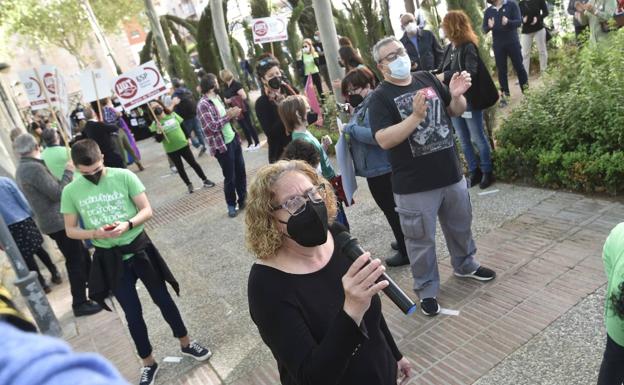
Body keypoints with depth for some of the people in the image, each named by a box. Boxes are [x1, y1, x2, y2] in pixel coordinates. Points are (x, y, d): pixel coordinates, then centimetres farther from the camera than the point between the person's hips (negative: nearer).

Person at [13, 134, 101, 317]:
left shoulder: (22, 168, 12)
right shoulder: (35, 168, -21)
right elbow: (58, 193, -21)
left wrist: (64, 174, 11)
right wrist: (68, 172, -12)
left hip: (51, 220, 10)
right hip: (58, 221, -10)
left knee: (82, 254, 19)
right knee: (75, 261, -1)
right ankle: (80, 304, 9)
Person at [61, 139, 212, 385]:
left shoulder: (124, 177, -12)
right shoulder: (70, 192, -7)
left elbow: (147, 210, -8)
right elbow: (70, 230, 0)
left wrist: (128, 224, -27)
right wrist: (95, 233, -19)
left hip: (139, 248, -1)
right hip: (109, 259, 1)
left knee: (163, 299, 13)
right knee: (132, 312, 12)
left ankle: (186, 344, 36)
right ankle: (148, 363, 32)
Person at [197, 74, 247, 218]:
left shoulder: (217, 98, 9)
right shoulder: (203, 104, -18)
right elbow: (212, 126, -25)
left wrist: (233, 114, -3)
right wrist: (229, 116, -19)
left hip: (233, 139, 8)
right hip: (222, 146, -8)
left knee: (241, 171, 16)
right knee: (230, 177, 3)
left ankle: (243, 199, 32)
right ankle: (231, 205, 21)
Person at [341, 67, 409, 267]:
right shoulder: (361, 106, 11)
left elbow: (377, 136, -33)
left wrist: (351, 128, -24)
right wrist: (350, 130, 1)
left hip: (383, 169, -10)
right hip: (376, 169, 10)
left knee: (392, 210, 3)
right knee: (391, 209, 22)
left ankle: (407, 252, 18)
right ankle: (405, 243, 38)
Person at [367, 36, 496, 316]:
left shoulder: (428, 78, 4)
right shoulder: (380, 97, -11)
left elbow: (456, 112, 12)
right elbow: (384, 140, -22)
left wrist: (457, 96, -9)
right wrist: (416, 116, -31)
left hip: (451, 175, 5)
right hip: (414, 186, -5)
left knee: (460, 226, 24)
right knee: (421, 241, 9)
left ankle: (465, 265, 49)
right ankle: (427, 289, 28)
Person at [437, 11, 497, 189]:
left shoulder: (468, 47, -13)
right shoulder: (449, 48, 7)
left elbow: (471, 73, -24)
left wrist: (445, 76, -24)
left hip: (469, 101, -7)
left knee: (478, 138, 4)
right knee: (464, 141, 13)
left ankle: (487, 172, 18)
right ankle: (474, 172, 26)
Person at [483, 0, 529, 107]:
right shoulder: (488, 11, 6)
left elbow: (519, 21, -10)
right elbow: (484, 29, 3)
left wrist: (508, 22, -31)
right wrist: (489, 27, -20)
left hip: (513, 42, -2)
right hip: (498, 45, 2)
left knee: (519, 67, 4)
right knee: (501, 70, 4)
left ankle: (526, 90, 18)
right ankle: (504, 95, 10)